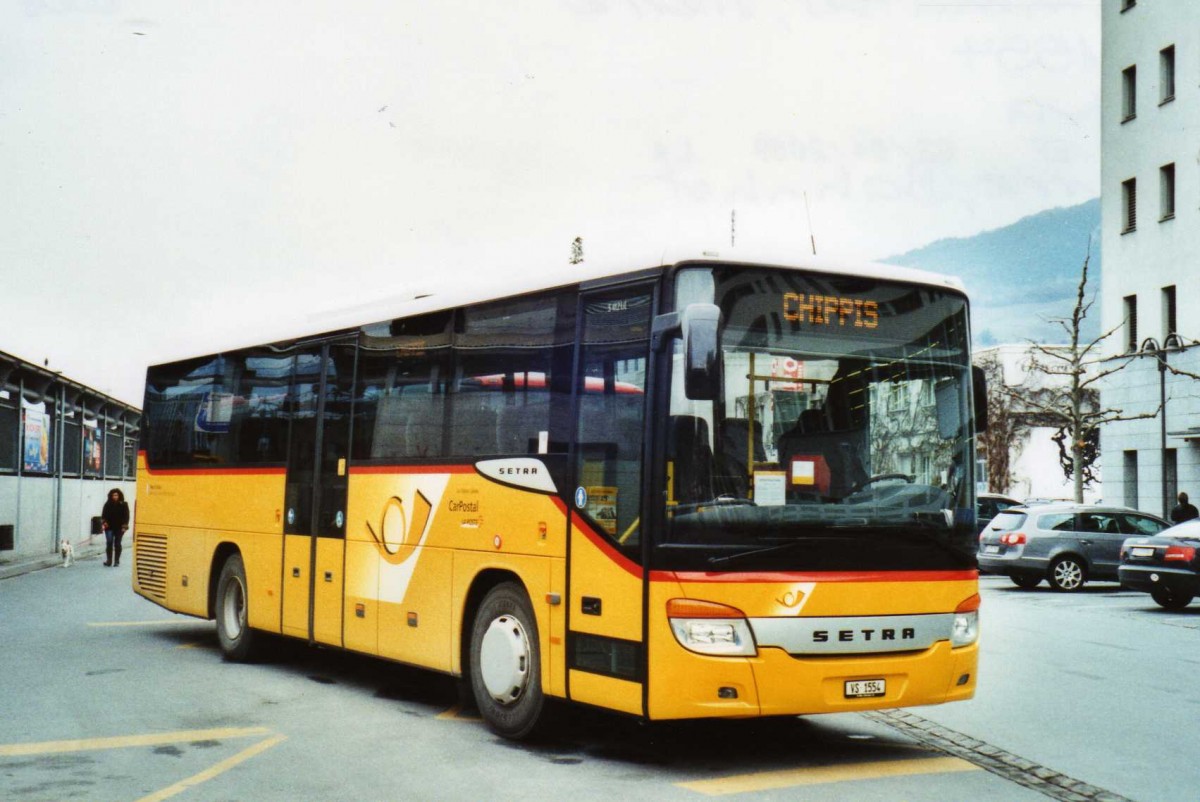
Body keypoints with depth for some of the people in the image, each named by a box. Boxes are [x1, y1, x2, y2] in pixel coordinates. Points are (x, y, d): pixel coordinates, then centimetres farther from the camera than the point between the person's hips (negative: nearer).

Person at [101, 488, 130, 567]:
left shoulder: (123, 505, 0)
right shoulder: (107, 504, 4)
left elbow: (126, 516, -1)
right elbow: (103, 515, 7)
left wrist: (124, 526, -8)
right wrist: (104, 522, -9)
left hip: (119, 528, -1)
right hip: (109, 527, 1)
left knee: (117, 544, 3)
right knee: (109, 543, -9)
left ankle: (117, 561, 10)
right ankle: (109, 560, -4)